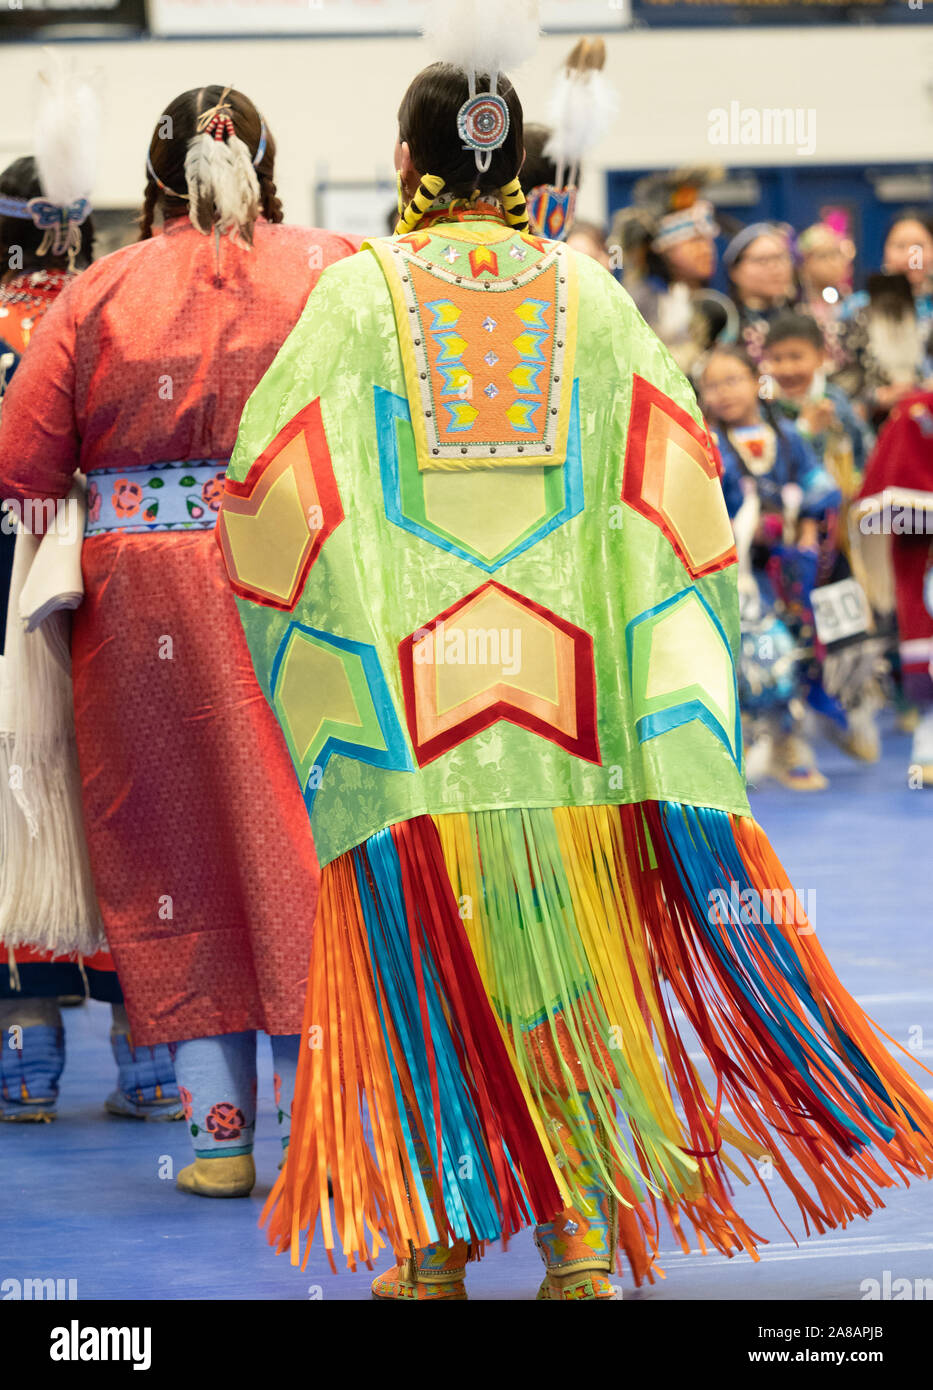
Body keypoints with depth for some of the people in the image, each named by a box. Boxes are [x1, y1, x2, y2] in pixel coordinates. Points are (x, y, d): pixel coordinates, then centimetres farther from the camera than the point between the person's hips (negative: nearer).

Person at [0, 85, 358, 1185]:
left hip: (143, 608, 1)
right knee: (302, 842, 5)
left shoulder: (98, 294, 2)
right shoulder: (333, 272, 1)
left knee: (179, 845, 8)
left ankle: (219, 1133, 10)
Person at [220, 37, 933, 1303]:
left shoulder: (362, 290, -1)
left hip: (407, 675, -1)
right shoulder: (583, 290, 5)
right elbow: (677, 464, 0)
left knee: (425, 951, 5)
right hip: (560, 666, 2)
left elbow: (269, 468, -5)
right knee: (572, 947, 5)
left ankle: (435, 1245, 9)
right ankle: (584, 1239, 2)